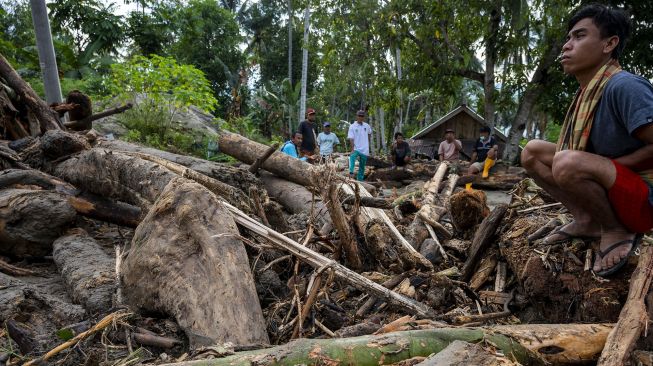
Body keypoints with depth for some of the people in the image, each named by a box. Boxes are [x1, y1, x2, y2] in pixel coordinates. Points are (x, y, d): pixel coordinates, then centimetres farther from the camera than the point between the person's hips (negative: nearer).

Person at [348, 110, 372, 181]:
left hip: (365, 150, 4)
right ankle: (351, 172, -48)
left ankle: (360, 180, 21)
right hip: (356, 149, -4)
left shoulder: (367, 126, 5)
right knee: (352, 156, -36)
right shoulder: (352, 126, -7)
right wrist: (352, 149, -24)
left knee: (362, 166, 10)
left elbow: (369, 133, 27)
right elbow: (351, 139, -14)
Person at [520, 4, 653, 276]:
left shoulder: (624, 86, -21)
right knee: (532, 152, 1)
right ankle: (586, 221, 4)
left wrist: (608, 166, -18)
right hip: (611, 186, 8)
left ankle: (616, 229, -8)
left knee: (568, 163, -35)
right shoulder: (586, 93, 5)